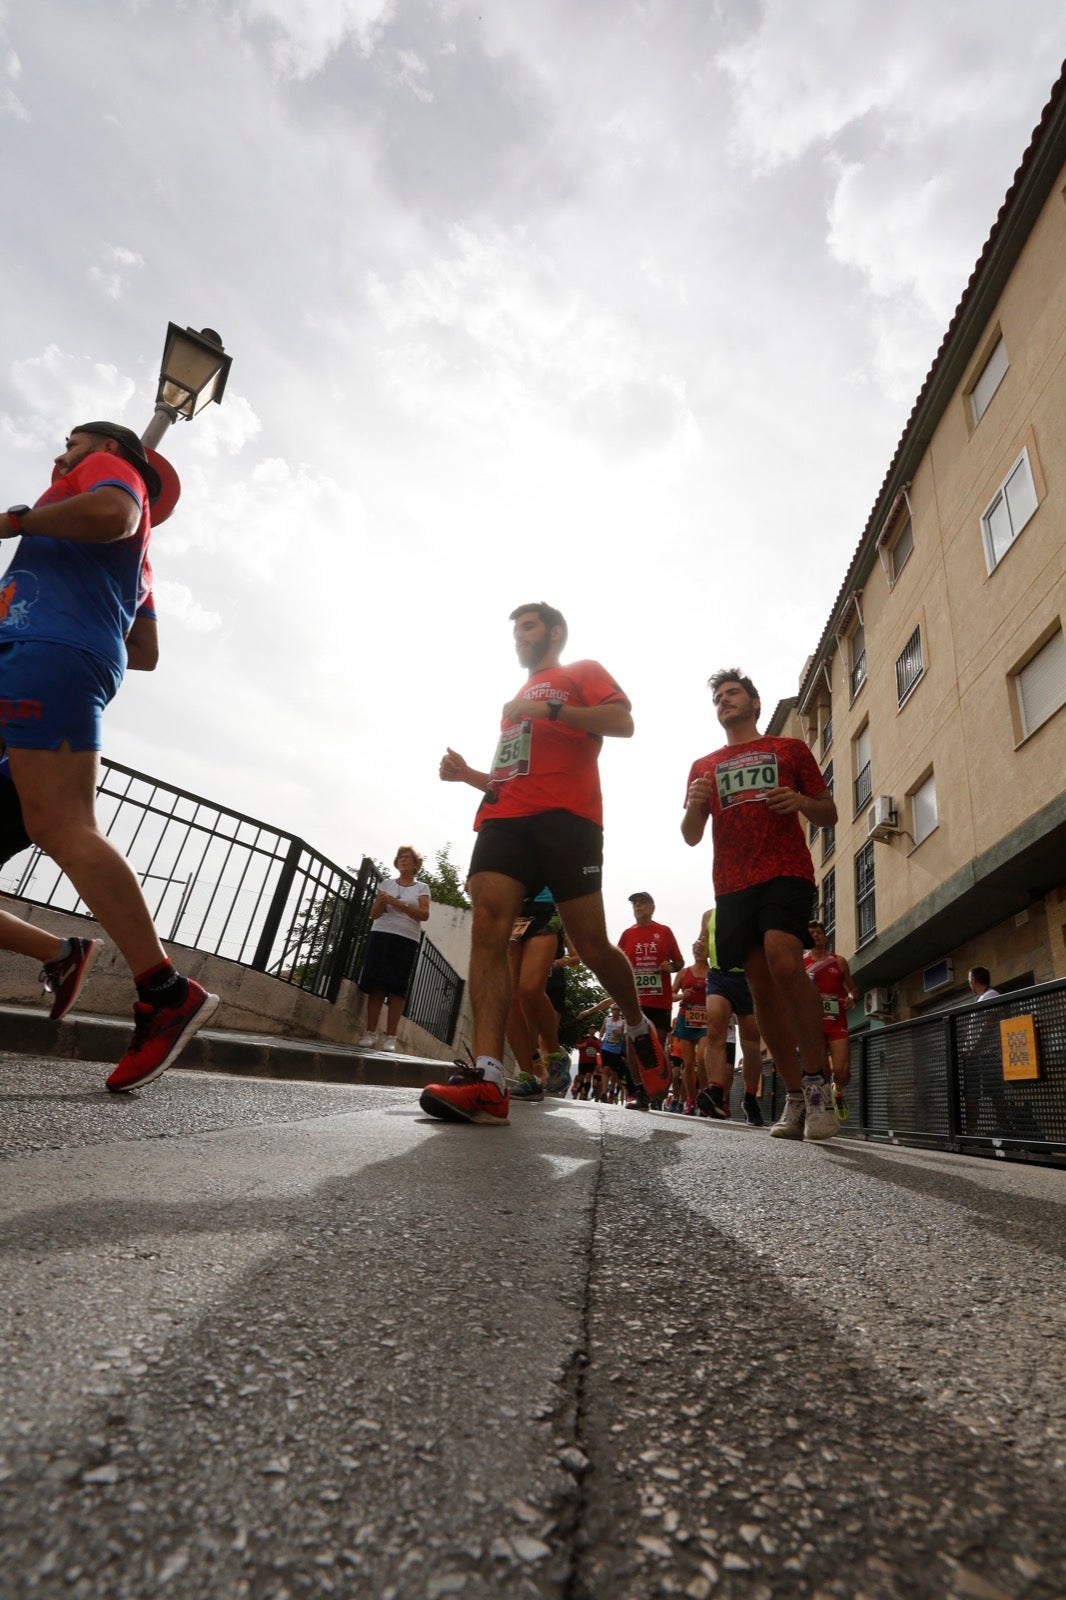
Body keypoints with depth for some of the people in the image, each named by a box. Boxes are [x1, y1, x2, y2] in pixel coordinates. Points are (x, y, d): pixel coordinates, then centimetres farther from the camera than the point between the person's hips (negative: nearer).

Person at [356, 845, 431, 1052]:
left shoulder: (421, 887, 10)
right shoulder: (386, 883, 16)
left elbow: (424, 914, -4)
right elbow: (374, 914, 13)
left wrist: (400, 904, -14)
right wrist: (381, 903, -9)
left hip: (406, 940, -2)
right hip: (381, 935, 2)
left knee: (396, 988, -5)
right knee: (375, 985, -6)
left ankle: (390, 1037, -2)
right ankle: (371, 1033, -1)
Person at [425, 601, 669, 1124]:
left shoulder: (582, 673, 16)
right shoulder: (515, 700, 34)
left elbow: (623, 721, -3)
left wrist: (548, 709, -8)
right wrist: (469, 774, 17)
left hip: (564, 816, -5)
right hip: (505, 817, 6)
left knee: (590, 945, -5)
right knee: (487, 924, -18)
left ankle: (638, 1027, 25)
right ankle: (488, 1078, -24)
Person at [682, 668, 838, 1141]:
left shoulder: (790, 749, 15)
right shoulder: (704, 766, 20)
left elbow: (829, 815, 14)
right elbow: (691, 836, 15)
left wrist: (800, 801, -8)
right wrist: (694, 804, -7)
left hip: (786, 873, -3)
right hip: (732, 885, 3)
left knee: (784, 964, -25)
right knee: (761, 985, 1)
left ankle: (816, 1083, -10)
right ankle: (796, 1097, 12)